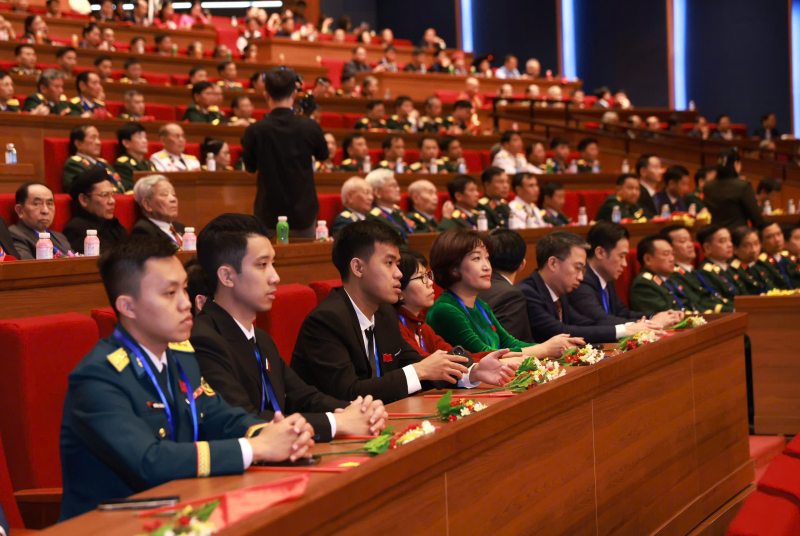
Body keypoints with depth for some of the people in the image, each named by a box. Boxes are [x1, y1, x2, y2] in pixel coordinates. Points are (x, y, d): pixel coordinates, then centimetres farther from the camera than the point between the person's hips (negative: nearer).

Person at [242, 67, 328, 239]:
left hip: (268, 213, -1)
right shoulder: (310, 128, -9)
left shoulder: (255, 131, -11)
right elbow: (323, 156, 11)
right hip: (303, 212, 1)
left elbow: (250, 167, 4)